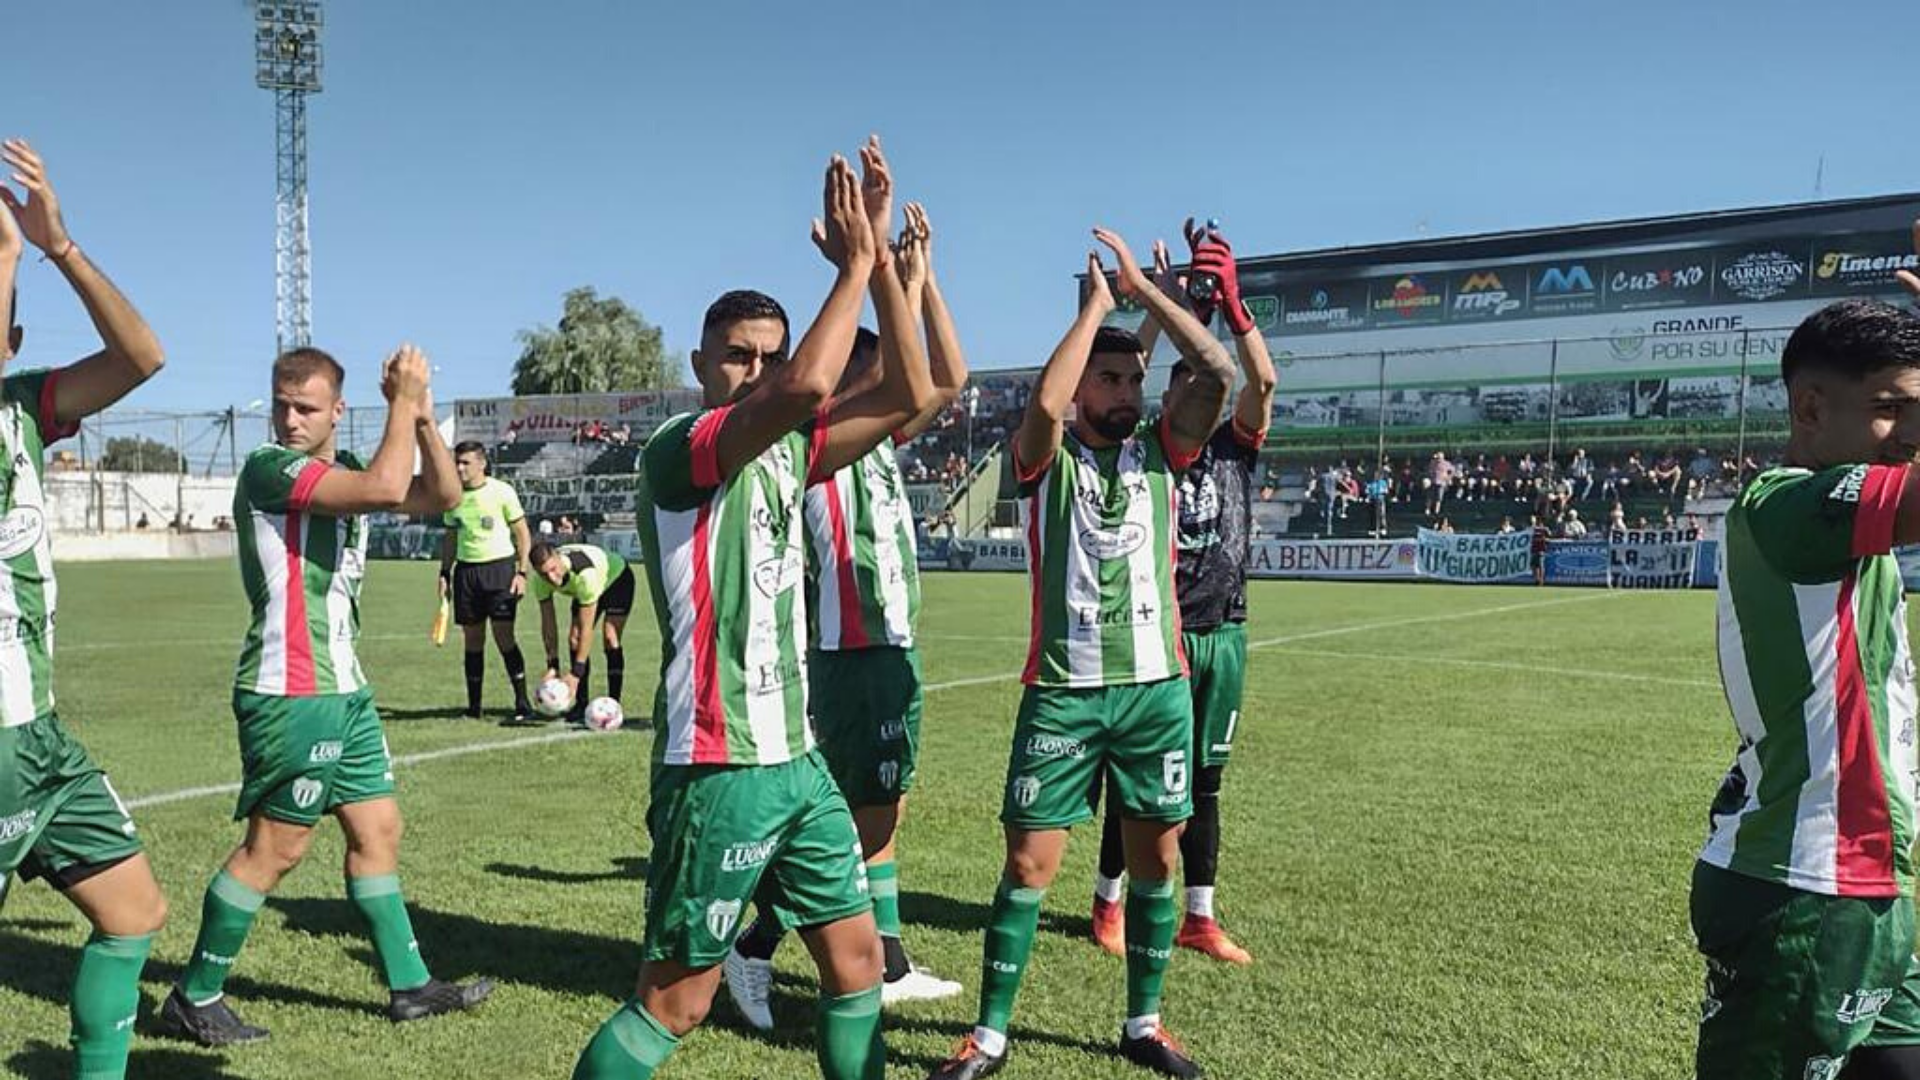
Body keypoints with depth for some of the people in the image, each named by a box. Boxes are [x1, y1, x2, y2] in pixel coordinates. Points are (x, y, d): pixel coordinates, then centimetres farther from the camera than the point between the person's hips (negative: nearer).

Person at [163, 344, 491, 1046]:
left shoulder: (346, 469, 12)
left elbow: (442, 496, 9)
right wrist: (403, 401, -16)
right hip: (291, 693, -9)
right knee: (276, 849, -2)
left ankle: (408, 985, 21)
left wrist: (423, 416, -3)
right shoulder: (270, 468, -14)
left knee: (378, 830, 12)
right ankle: (194, 998, 15)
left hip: (343, 687, 9)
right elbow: (387, 489, -28)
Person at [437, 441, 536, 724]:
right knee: (473, 639, 8)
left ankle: (523, 704, -6)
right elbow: (450, 538, 19)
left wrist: (522, 572, -8)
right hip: (466, 570, 5)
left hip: (499, 565, -4)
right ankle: (473, 706, 16)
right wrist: (444, 573, 13)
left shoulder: (502, 491, -4)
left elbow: (523, 534, -1)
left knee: (503, 635, -10)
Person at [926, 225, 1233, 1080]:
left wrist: (1140, 286, -3)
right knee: (1030, 863, -1)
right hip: (1063, 689, -3)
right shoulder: (1048, 459, 1)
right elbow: (1044, 402, -22)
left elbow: (1218, 371, -5)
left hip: (1158, 686, 3)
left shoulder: (1161, 452, 9)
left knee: (1156, 857, 10)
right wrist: (1095, 303, -9)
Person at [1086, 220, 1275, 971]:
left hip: (1224, 636, 4)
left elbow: (1263, 379, -8)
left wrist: (1230, 302, -17)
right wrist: (1161, 305, -22)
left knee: (1204, 779, 11)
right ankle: (1108, 904, 21)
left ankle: (1199, 918, 20)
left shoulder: (1235, 449, 7)